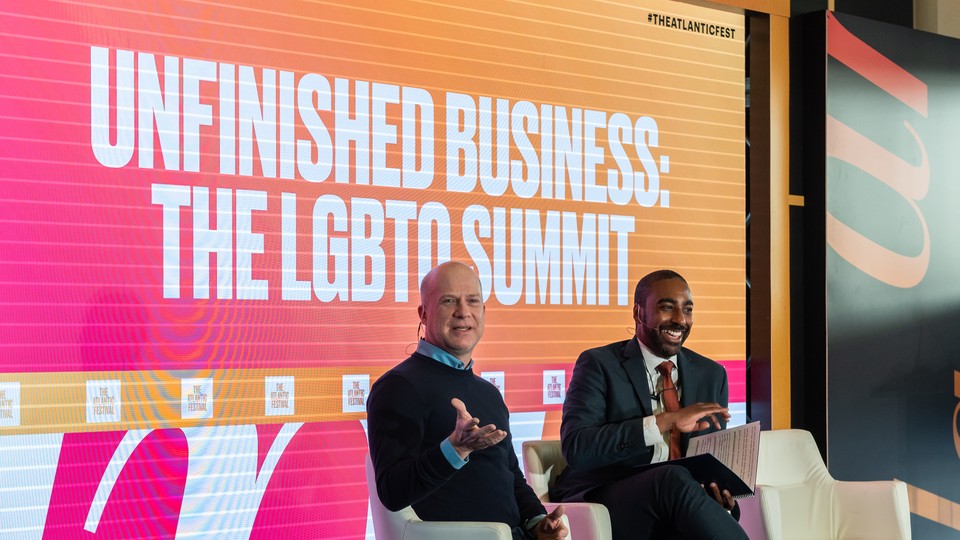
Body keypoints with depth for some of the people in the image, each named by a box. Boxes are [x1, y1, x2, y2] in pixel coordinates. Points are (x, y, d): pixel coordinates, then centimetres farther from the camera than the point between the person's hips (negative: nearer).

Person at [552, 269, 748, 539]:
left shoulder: (711, 375, 14)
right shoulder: (599, 365, -1)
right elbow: (575, 448, -16)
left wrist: (722, 497, -9)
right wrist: (666, 421, -22)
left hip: (675, 511, 3)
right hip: (599, 504, -3)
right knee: (674, 479, -34)